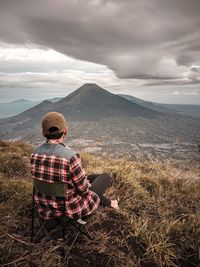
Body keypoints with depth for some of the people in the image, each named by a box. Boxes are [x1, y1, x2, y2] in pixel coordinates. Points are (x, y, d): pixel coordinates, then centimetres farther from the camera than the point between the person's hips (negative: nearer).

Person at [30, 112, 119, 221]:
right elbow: (83, 188, -21)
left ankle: (106, 202, 48)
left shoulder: (36, 153, -13)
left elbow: (42, 178, 3)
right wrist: (86, 182, 3)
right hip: (71, 207, -5)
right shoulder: (70, 156, -33)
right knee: (106, 177, 18)